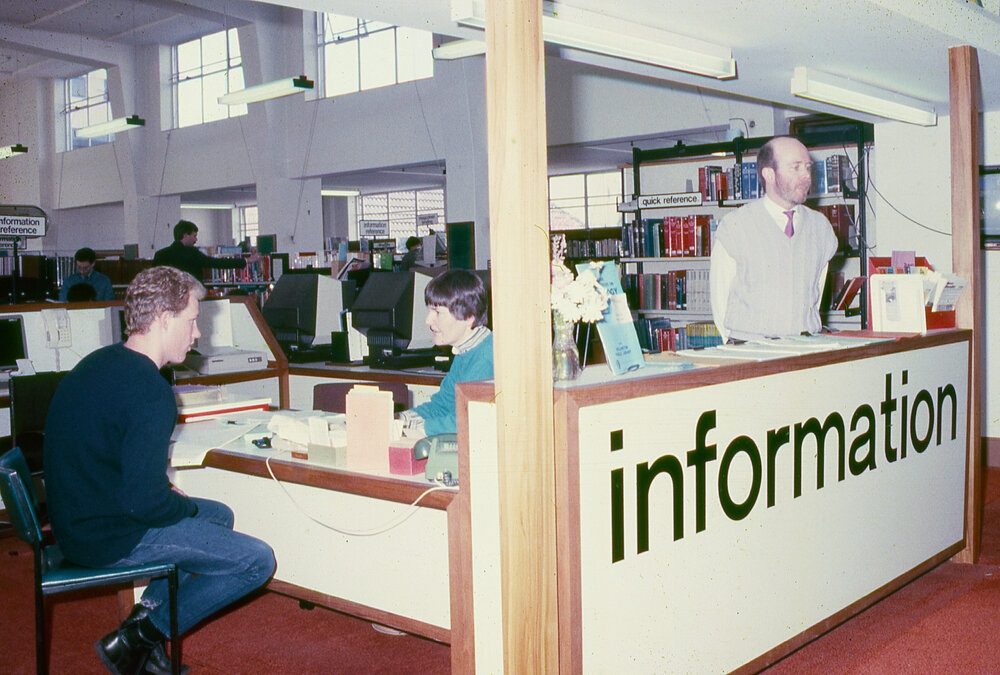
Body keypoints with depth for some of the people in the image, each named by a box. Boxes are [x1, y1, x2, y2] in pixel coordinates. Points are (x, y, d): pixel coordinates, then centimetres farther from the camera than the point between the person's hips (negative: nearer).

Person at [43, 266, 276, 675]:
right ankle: (139, 638, 1)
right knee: (258, 561, -6)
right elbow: (144, 501, -28)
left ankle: (147, 612, 14)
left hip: (76, 519, 10)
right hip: (111, 538, -10)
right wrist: (188, 508, -8)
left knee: (220, 515, 25)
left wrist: (168, 495, 10)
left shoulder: (99, 362, 7)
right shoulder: (150, 391, -25)